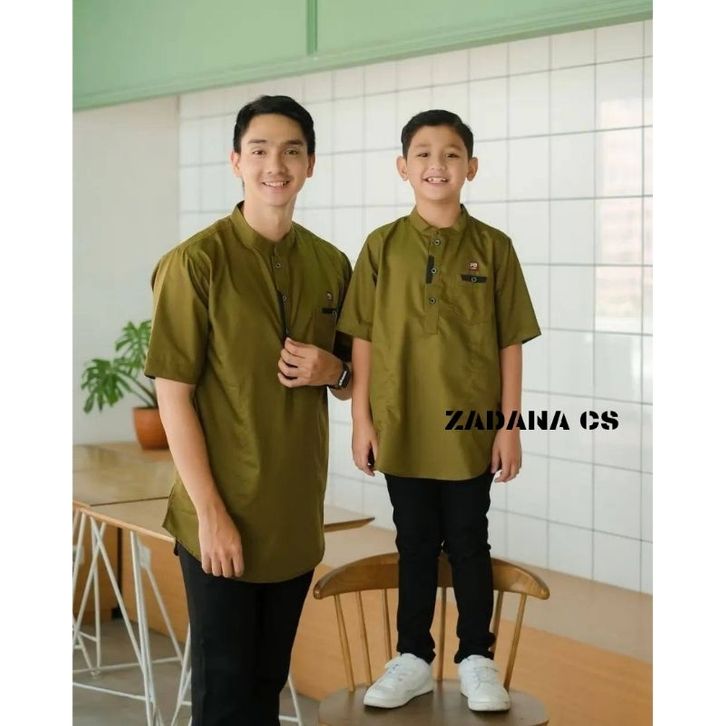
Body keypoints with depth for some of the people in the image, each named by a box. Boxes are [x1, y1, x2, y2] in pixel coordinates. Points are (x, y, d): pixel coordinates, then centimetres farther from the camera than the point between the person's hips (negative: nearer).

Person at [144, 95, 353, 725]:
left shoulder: (331, 265, 5)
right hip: (222, 515, -5)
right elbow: (173, 395, -12)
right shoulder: (195, 263, -11)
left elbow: (353, 382, 16)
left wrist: (333, 370, -8)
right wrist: (210, 512, -16)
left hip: (297, 513, 5)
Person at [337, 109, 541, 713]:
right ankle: (413, 658, 25)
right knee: (415, 544, 13)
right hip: (402, 428, 1)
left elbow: (510, 343, -1)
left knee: (469, 544, 9)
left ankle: (477, 659, 24)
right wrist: (362, 419, -1)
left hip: (469, 430, -1)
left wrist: (509, 425, -3)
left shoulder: (493, 248, -3)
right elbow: (362, 339, 2)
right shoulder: (383, 246, -1)